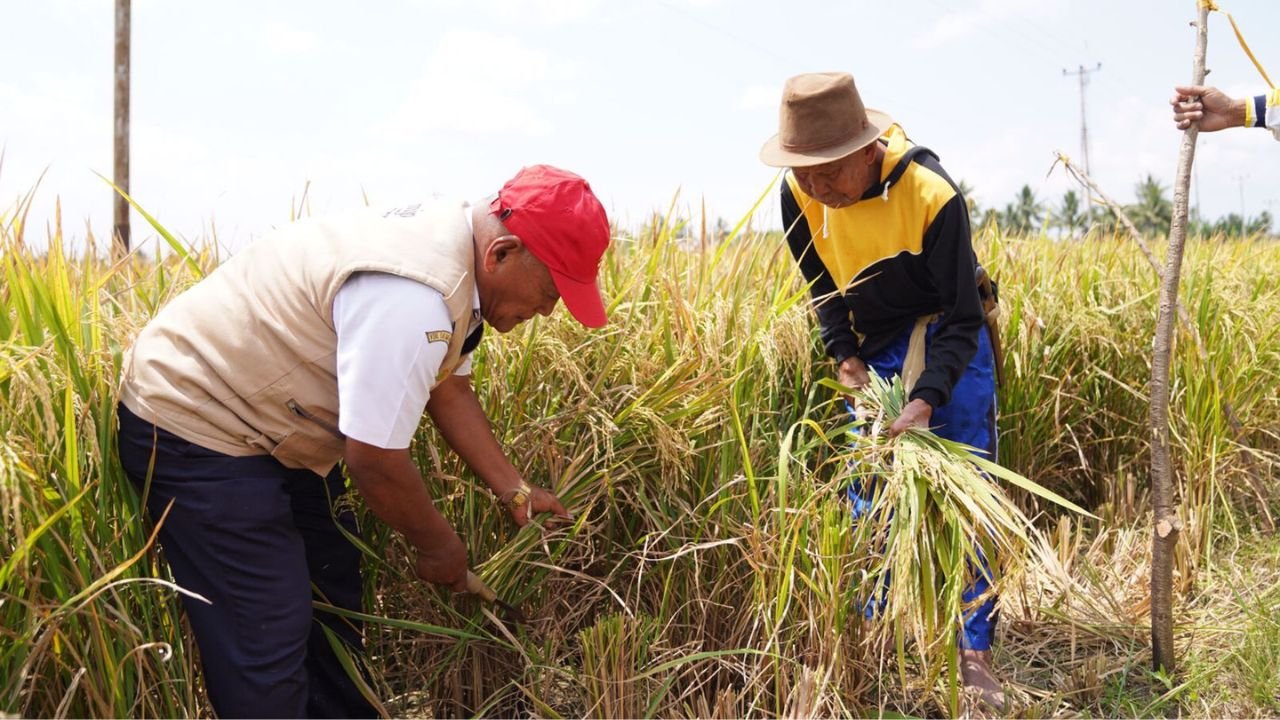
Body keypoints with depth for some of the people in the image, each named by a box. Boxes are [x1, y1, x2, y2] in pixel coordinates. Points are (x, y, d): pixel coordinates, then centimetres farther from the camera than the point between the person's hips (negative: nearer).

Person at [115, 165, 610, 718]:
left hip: (272, 425, 10)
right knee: (267, 648, -7)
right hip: (194, 426, -10)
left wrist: (514, 491, 4)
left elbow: (449, 389, 8)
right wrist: (436, 543, -10)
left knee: (334, 603, 17)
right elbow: (375, 460, -27)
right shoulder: (411, 297, -34)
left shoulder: (449, 245, -2)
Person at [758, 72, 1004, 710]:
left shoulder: (932, 195, -30)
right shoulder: (801, 195, -17)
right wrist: (843, 353, -10)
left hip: (946, 341, -4)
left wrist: (927, 399, -36)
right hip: (871, 350, 4)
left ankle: (974, 651, 3)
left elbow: (962, 319, -25)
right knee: (867, 493, 5)